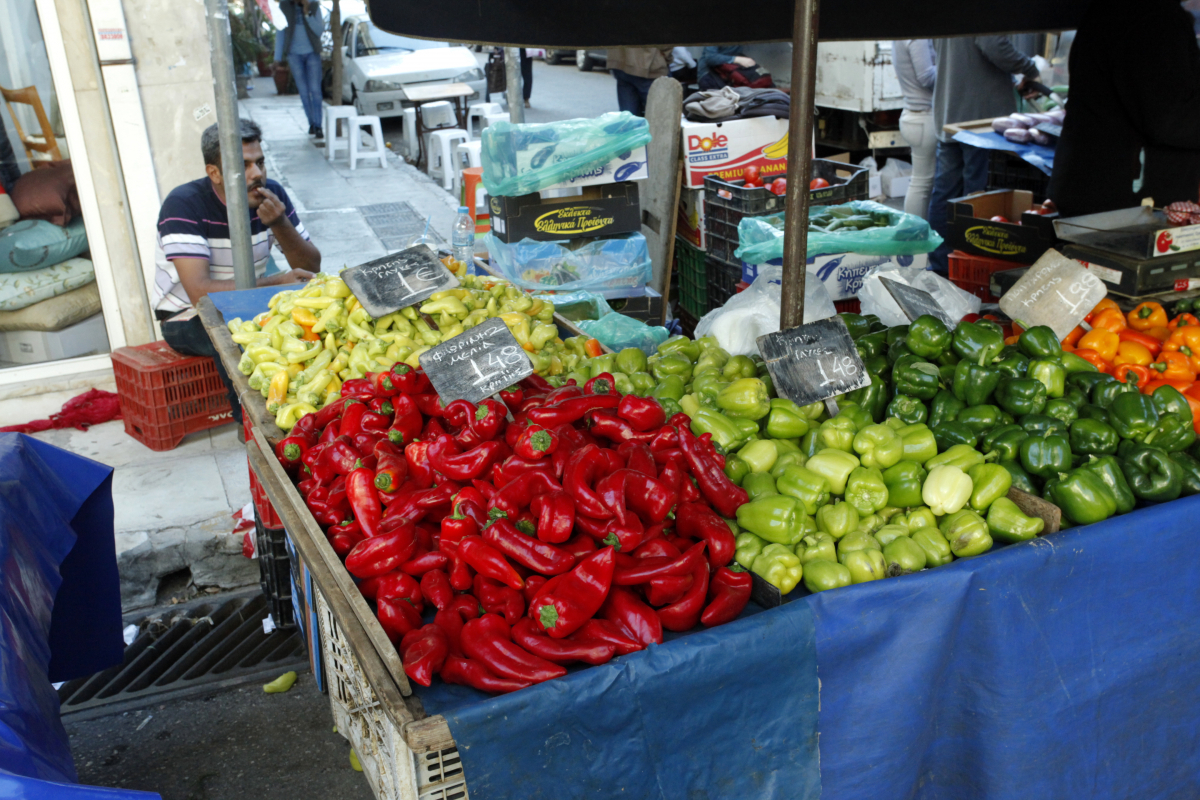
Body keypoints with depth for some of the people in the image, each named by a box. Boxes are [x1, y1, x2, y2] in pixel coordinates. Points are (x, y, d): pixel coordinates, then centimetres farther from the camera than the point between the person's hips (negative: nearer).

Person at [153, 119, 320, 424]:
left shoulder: (271, 196, -6)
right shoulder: (184, 205, -21)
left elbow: (311, 269, -7)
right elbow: (200, 292, -30)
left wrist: (279, 224, -24)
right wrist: (275, 282, -32)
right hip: (189, 319, -5)